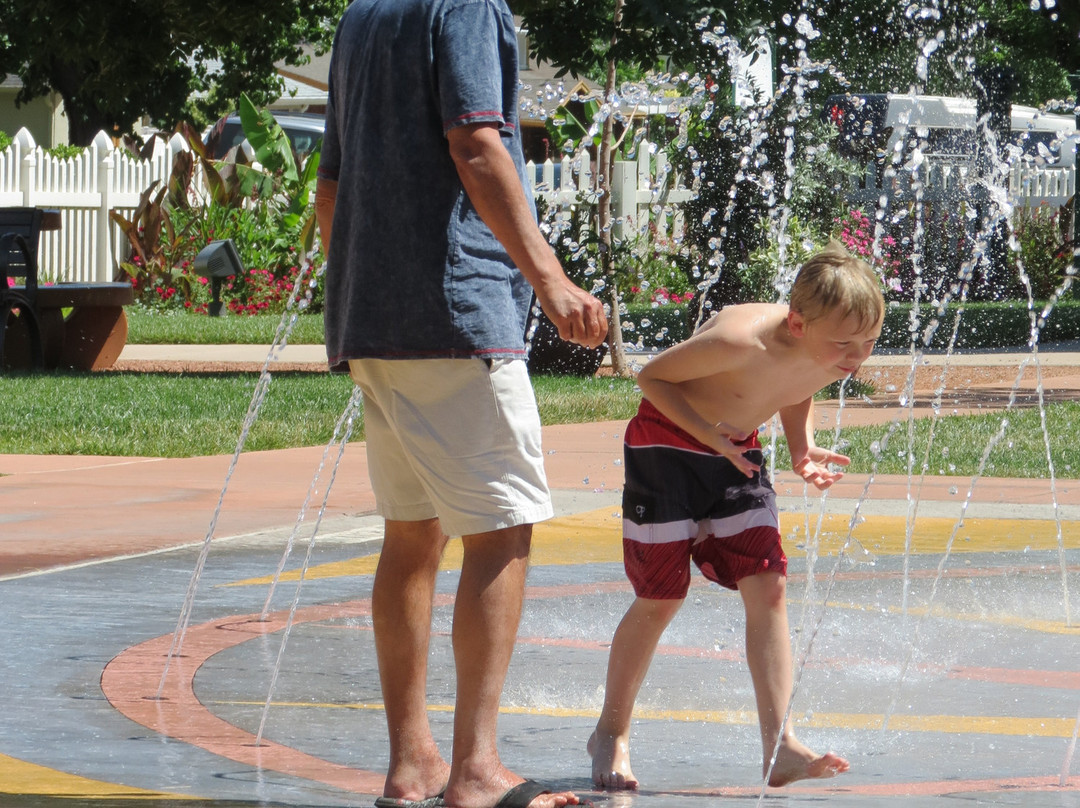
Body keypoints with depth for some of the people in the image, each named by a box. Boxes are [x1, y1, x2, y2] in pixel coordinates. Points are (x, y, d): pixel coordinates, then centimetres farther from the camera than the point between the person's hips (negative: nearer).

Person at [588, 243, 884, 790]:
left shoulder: (836, 357, -16)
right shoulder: (742, 341, -37)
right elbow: (652, 376, -22)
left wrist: (802, 448, -9)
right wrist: (708, 432, -33)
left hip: (737, 455, 6)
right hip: (666, 447, -6)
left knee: (767, 587, -7)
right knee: (661, 598, -1)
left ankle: (779, 746, -8)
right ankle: (611, 733, 19)